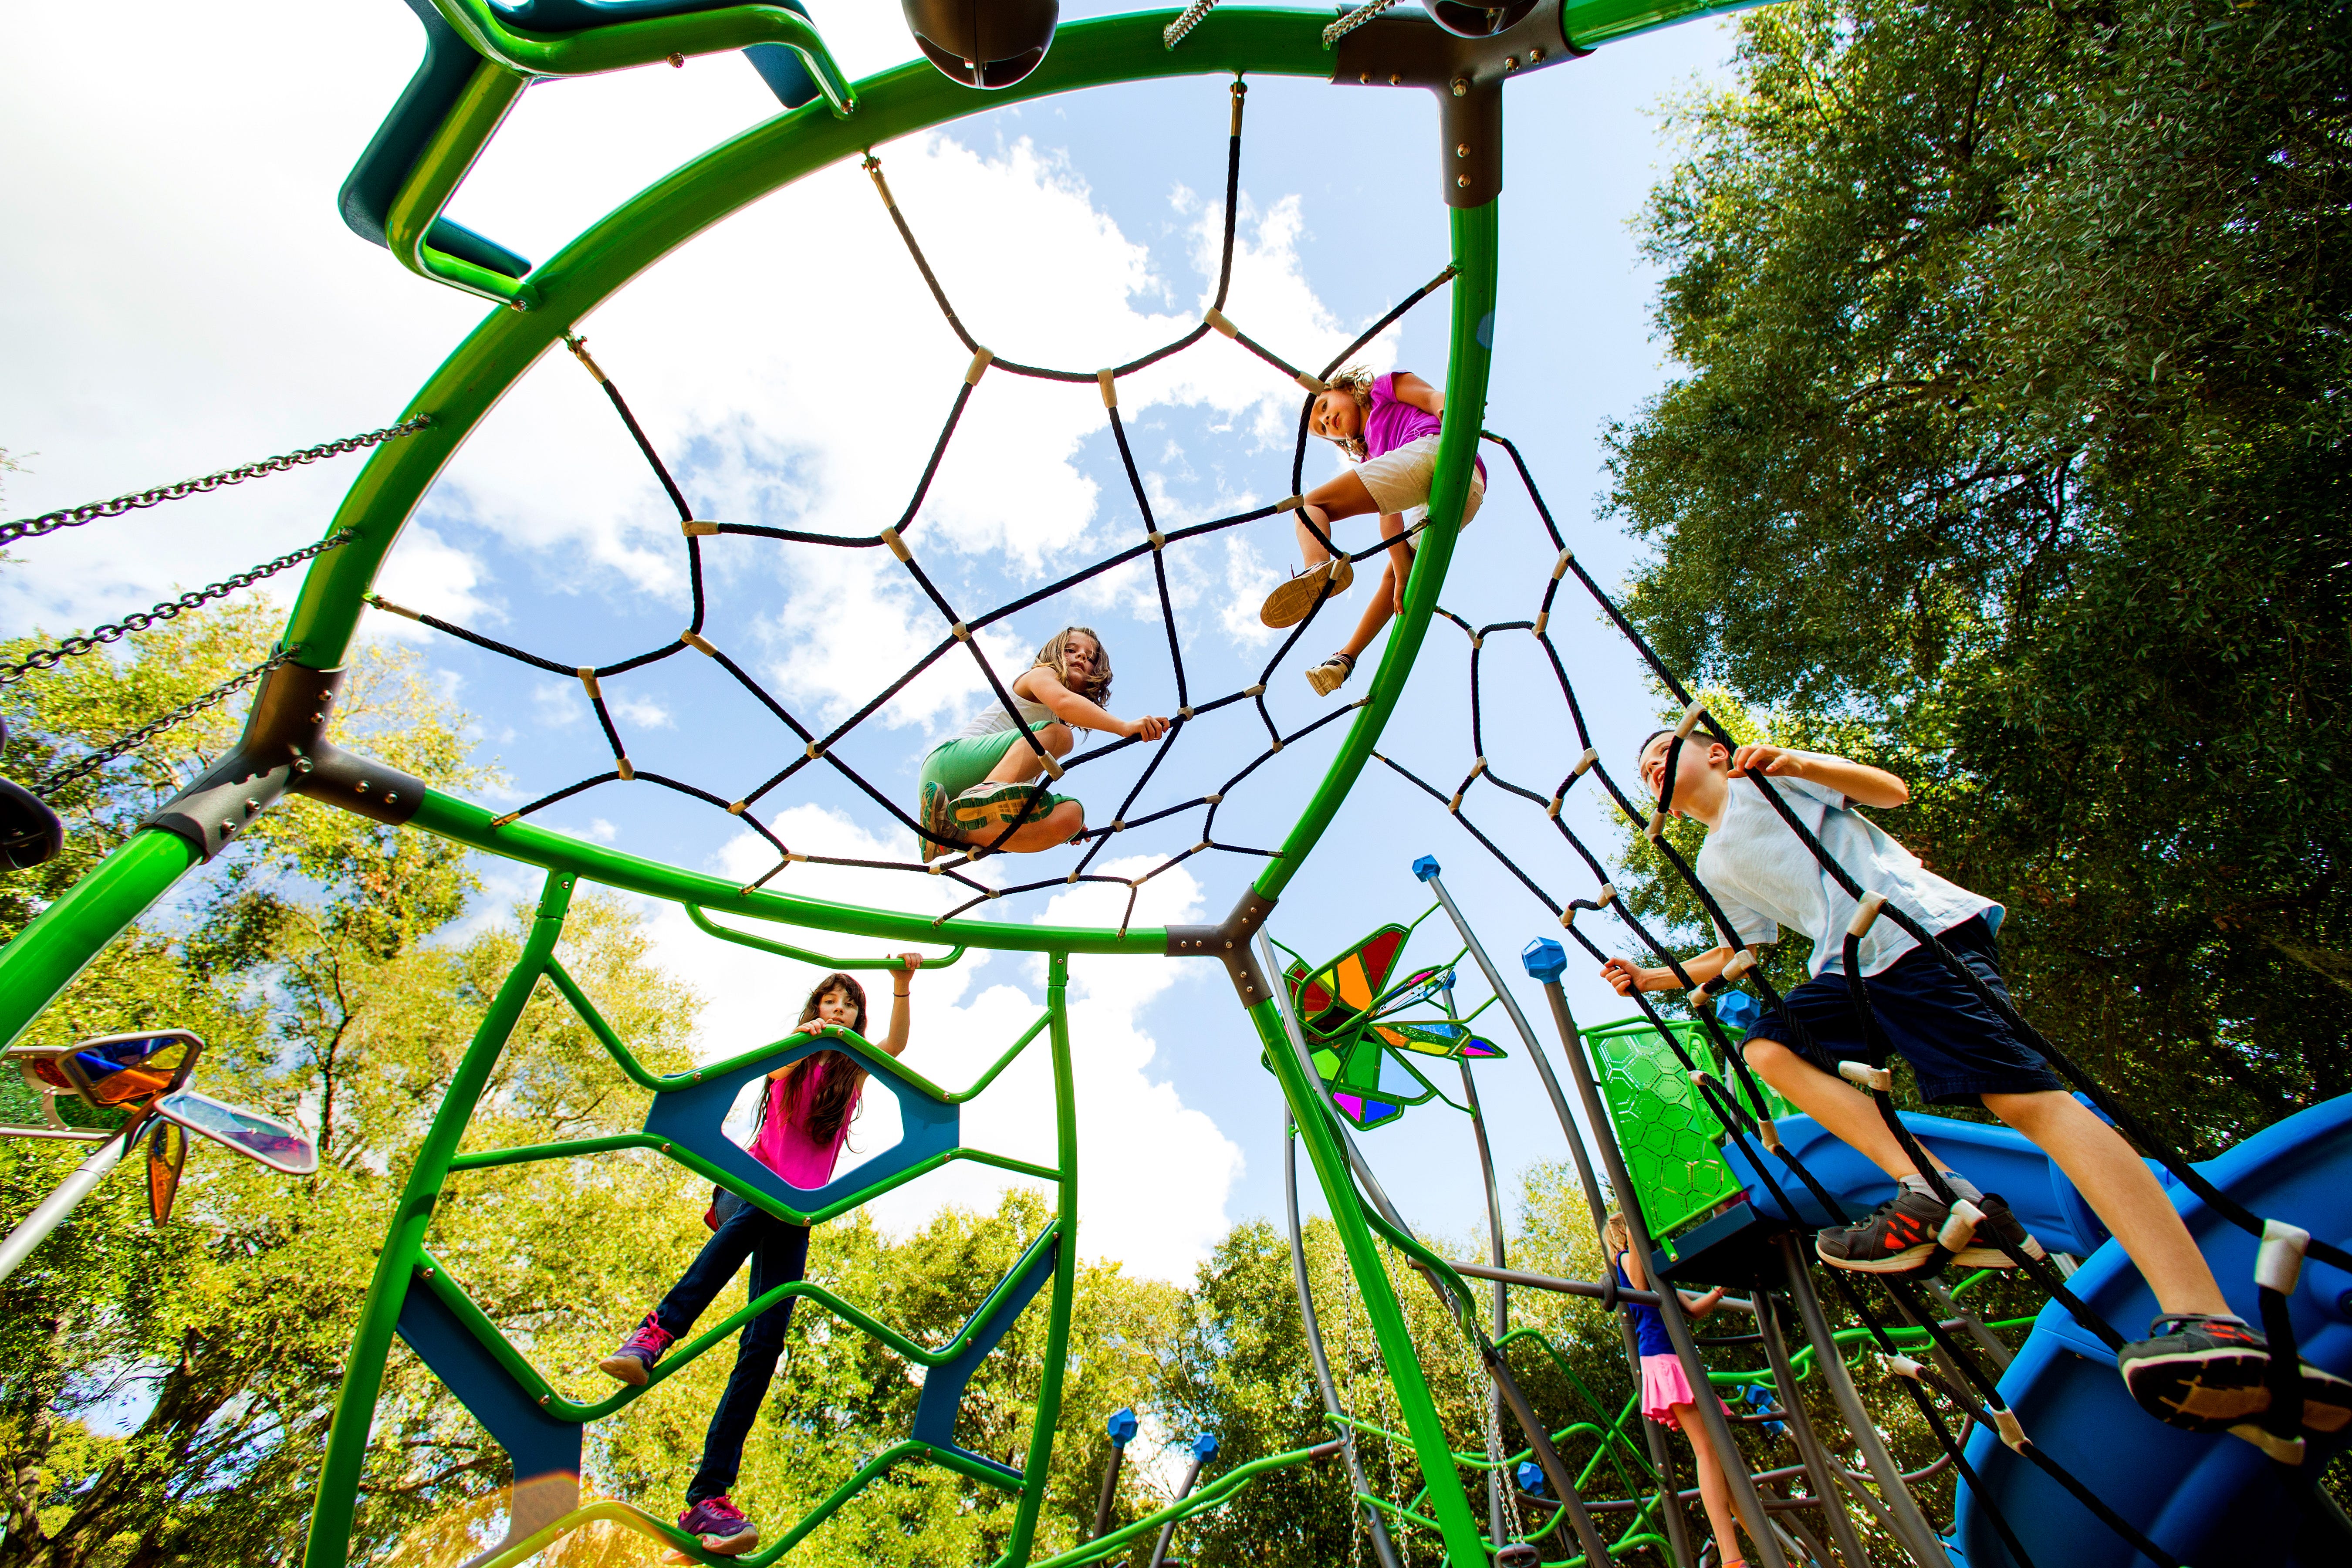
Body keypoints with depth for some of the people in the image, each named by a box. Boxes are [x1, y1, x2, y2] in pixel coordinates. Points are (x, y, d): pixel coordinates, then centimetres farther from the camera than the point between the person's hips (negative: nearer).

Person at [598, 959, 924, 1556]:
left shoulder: (854, 1068, 13)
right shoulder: (791, 1055, 12)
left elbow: (897, 1043, -7)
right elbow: (773, 1069, -13)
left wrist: (903, 985, -25)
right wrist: (806, 1037, -36)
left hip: (794, 1216, 1)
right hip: (748, 1184, -1)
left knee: (765, 1342, -13)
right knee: (758, 1212, -39)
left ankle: (709, 1498, -14)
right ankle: (656, 1332, -42)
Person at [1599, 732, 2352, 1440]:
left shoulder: (1764, 771, 10)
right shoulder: (1713, 869, 25)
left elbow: (1891, 789, 1)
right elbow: (1738, 952, 29)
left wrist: (1794, 764, -15)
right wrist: (1650, 978, 21)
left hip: (1918, 926, -7)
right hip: (1850, 965, 7)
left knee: (2024, 1094, -19)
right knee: (1766, 1045, -14)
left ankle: (2210, 1324, -25)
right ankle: (1933, 1189, -21)